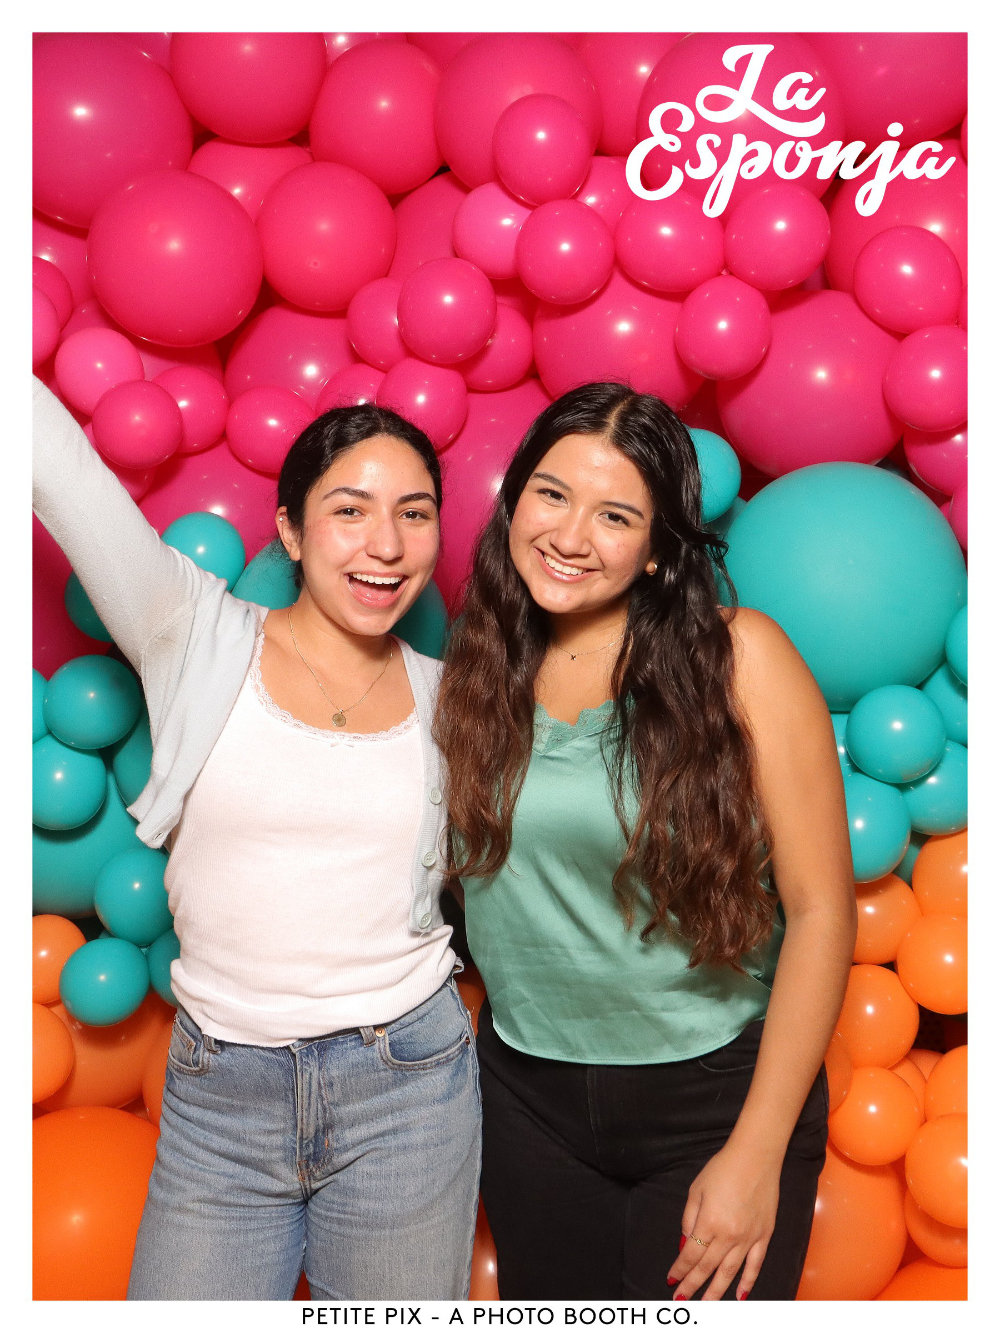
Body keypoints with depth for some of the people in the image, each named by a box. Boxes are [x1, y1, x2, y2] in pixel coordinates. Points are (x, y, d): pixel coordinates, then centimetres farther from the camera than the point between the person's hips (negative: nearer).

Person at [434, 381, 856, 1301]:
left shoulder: (740, 658, -15)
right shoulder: (476, 670, -3)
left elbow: (820, 910, -13)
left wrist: (756, 1154, -13)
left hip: (714, 1095, -3)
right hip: (527, 1094, 4)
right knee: (548, 1301, 20)